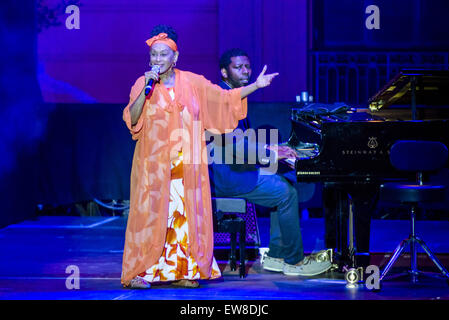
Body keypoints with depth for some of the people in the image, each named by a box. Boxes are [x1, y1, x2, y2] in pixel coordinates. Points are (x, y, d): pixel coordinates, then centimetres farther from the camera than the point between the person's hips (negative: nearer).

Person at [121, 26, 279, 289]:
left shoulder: (192, 82, 7)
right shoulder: (143, 84, 2)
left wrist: (256, 85, 7)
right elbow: (132, 119, -9)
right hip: (154, 163, -2)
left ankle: (181, 271, 6)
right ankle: (140, 272, -4)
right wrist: (146, 89, -18)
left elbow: (225, 98, 11)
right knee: (151, 212, -7)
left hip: (186, 163, 2)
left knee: (185, 212, 0)